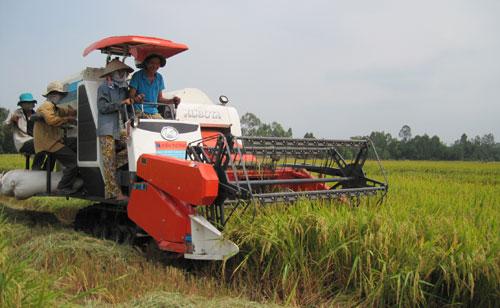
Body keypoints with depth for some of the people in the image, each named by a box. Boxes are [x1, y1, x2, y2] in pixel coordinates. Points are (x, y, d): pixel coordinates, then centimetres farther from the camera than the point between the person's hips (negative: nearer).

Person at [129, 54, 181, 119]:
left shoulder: (159, 78, 13)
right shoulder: (137, 76, -3)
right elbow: (131, 96, -7)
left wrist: (172, 101, 1)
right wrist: (136, 99, -30)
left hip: (154, 112, 5)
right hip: (140, 112, -5)